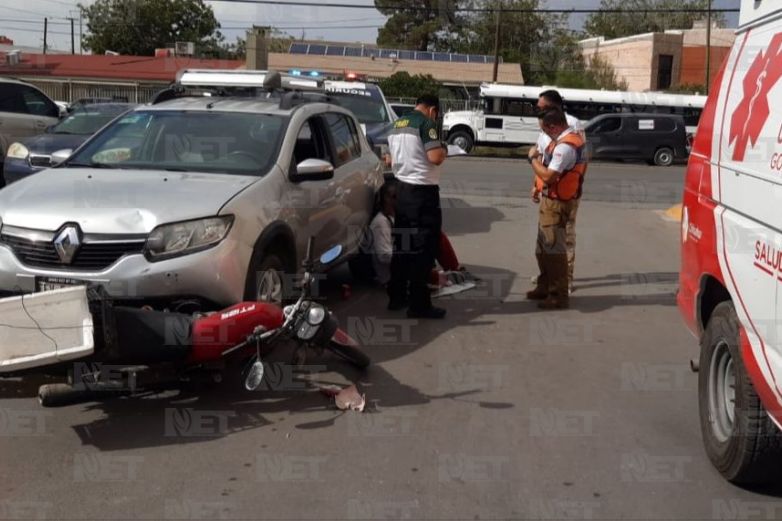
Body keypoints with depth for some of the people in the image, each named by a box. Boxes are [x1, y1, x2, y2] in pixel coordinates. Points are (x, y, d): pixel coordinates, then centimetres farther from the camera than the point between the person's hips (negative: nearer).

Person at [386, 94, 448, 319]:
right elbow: (435, 157, -22)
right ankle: (419, 305, -3)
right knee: (424, 247, -4)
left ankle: (396, 296, 21)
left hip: (402, 188, 9)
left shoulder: (397, 124, 13)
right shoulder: (425, 123, -14)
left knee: (402, 243, 16)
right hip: (422, 191, -9)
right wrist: (444, 150, -3)